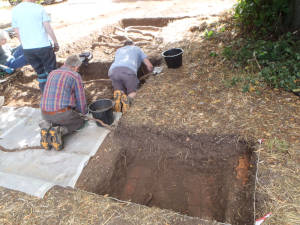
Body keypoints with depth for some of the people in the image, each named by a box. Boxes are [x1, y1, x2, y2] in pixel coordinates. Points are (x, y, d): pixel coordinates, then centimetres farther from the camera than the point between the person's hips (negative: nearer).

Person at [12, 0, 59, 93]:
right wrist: (56, 43, 3)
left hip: (27, 49, 4)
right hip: (43, 46, -4)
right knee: (51, 71, 8)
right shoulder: (39, 8, -5)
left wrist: (25, 45, 19)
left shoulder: (15, 10, 6)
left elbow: (17, 32, 8)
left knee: (40, 72, 16)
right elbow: (48, 28, -7)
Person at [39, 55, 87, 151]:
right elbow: (81, 99, -1)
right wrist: (84, 111, 23)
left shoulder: (52, 74, 17)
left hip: (45, 113, 6)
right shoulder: (76, 76, -4)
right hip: (63, 114, -6)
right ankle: (60, 131, -6)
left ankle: (46, 128, 3)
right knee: (80, 122, 24)